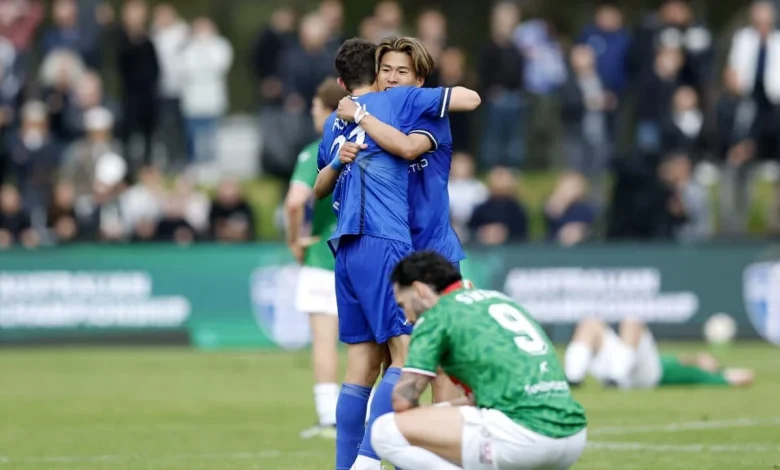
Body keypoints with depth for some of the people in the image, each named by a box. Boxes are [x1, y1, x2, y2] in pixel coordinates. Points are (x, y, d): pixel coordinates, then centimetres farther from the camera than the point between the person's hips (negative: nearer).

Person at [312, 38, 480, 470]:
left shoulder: (333, 123, 22)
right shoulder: (395, 100, 6)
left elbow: (319, 189, 34)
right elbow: (469, 98, 6)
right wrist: (439, 93, 22)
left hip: (345, 248, 7)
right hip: (383, 243, -7)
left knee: (362, 366, 8)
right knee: (407, 356, -10)